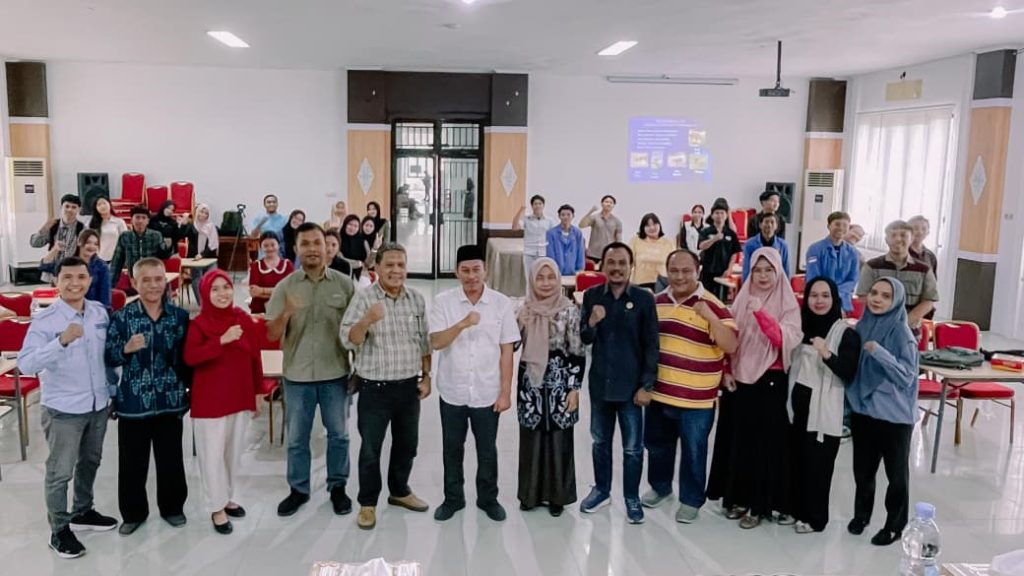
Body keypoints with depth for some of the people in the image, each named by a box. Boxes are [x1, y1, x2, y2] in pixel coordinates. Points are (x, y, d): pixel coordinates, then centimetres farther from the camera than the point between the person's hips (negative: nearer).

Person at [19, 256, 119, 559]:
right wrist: (62, 341, -41)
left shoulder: (100, 312, -1)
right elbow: (26, 364, -28)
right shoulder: (45, 320, -17)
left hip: (98, 403, 6)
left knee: (90, 462, 21)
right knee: (60, 472, 6)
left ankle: (82, 513, 42)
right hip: (62, 408, -5)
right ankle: (59, 531, 23)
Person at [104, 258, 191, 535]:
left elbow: (187, 357, 5)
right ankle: (133, 512, 30)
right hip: (133, 402, -1)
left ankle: (172, 507, 33)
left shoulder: (180, 316, -2)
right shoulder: (122, 317, -6)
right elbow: (108, 357, -4)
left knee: (171, 459, 13)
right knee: (132, 462, 10)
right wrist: (126, 349, -24)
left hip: (170, 400, 1)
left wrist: (190, 388, 4)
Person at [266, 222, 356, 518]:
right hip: (297, 375, 0)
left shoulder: (344, 284, -3)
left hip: (335, 374, 0)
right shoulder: (285, 286, -3)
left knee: (338, 434, 12)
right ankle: (298, 489, 30)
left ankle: (337, 487, 30)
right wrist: (286, 313, -25)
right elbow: (272, 335, -5)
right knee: (296, 438, 12)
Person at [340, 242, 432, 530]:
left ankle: (399, 491, 37)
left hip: (409, 386, 4)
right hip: (375, 388, -4)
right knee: (370, 448, 5)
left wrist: (426, 376, 8)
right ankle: (367, 503, 21)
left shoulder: (417, 299, 4)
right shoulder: (363, 297, -11)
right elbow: (349, 340, -18)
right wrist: (367, 320, -36)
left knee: (407, 444, 17)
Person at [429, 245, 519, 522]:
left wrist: (505, 392, -4)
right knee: (452, 449, 14)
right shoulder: (443, 301, -5)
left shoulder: (502, 303, -5)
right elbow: (436, 343, -14)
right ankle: (453, 498, 32)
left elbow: (506, 351, -2)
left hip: (487, 393, 0)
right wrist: (463, 324, -30)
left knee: (487, 450, 13)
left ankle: (488, 499, 31)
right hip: (452, 392, 1)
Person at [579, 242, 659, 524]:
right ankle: (601, 489, 36)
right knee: (600, 441, 18)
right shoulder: (592, 296, -1)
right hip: (599, 383, 3)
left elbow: (651, 345, -7)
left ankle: (632, 498, 26)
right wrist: (591, 323, -19)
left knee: (632, 447, 8)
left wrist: (647, 385, -10)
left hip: (631, 385, -3)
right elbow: (583, 340, 3)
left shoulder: (644, 298, -9)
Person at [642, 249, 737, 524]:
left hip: (696, 399, -5)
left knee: (693, 452, 9)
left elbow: (731, 345, -20)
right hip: (658, 393, 6)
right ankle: (660, 487, 42)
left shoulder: (712, 305, -13)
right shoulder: (657, 301, 5)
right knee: (656, 445, 21)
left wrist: (711, 317, -33)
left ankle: (691, 500, 27)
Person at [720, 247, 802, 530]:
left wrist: (761, 313, -30)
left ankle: (759, 505, 11)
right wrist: (727, 370, 3)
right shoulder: (742, 299, 6)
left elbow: (786, 340, -20)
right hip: (742, 378, 4)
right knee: (742, 440, 10)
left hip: (772, 381, -4)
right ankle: (741, 497, 22)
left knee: (767, 443, 2)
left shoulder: (788, 303, -5)